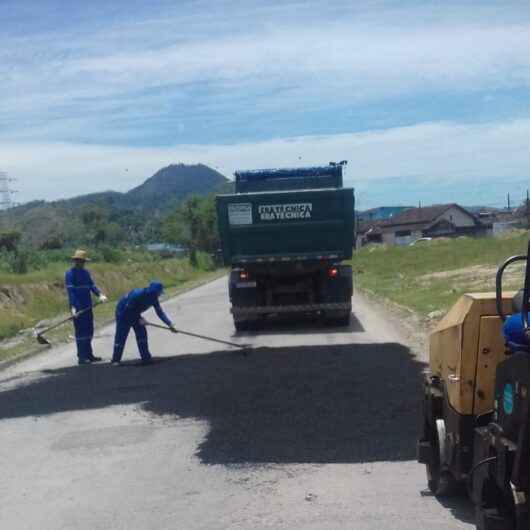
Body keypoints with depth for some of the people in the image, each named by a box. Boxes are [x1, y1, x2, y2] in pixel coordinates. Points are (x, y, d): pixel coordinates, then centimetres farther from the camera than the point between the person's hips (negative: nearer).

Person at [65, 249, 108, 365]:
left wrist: (100, 294, -11)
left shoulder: (86, 273, 15)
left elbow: (92, 286, 9)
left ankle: (89, 355, 24)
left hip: (88, 307, 8)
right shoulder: (70, 274, -8)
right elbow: (70, 291, -16)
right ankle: (81, 357, 0)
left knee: (89, 331, 13)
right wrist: (73, 307, -25)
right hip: (78, 308, -7)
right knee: (81, 332, -5)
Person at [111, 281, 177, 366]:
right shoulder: (138, 294, -34)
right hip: (123, 312, -7)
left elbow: (160, 312, -8)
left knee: (142, 333, 0)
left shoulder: (153, 298, -13)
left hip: (135, 314, 7)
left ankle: (146, 358, 4)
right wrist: (138, 319, -26)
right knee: (121, 336, -6)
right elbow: (128, 310, -27)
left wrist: (170, 324, -15)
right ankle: (115, 360, 4)